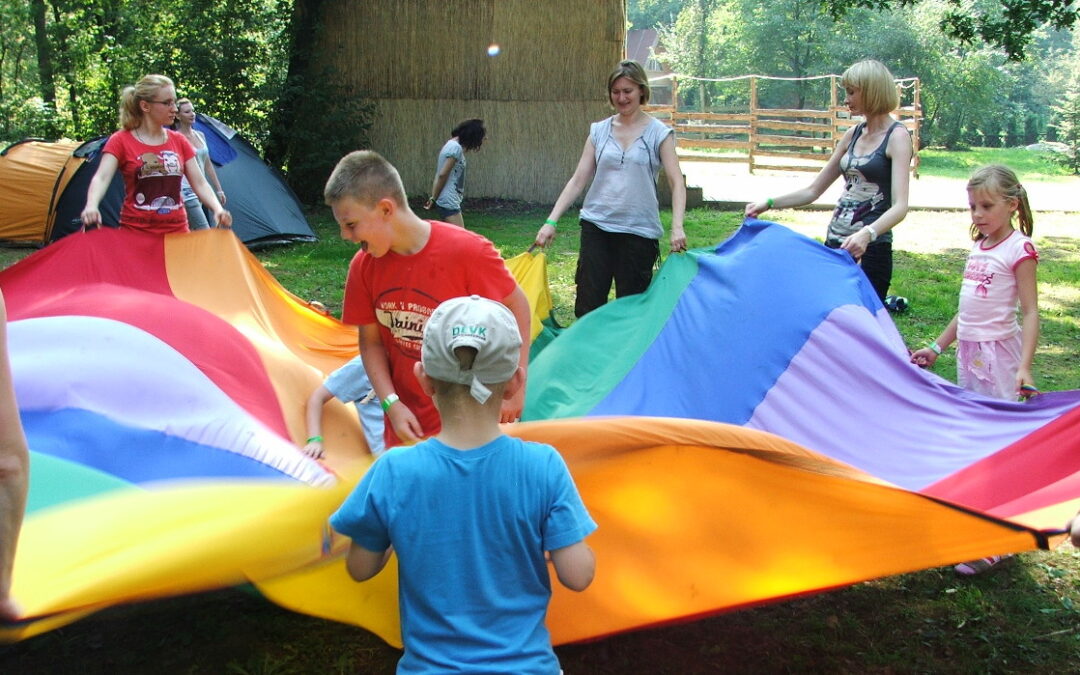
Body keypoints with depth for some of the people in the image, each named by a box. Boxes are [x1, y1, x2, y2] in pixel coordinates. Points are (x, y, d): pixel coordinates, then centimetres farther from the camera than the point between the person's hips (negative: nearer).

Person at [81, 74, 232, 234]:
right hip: (136, 233, -3)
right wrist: (91, 206, -36)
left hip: (177, 232, 3)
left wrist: (218, 209, -13)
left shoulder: (179, 141, 9)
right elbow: (102, 177, -15)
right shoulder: (120, 141, -2)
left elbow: (200, 183, 7)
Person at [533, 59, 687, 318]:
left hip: (638, 229, -3)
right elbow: (578, 180, 8)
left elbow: (677, 184, -5)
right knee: (587, 304, 1)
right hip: (596, 225, 3)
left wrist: (677, 227, -20)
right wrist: (552, 221, 0)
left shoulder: (659, 133, 0)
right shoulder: (599, 131, 9)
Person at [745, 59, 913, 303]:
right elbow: (813, 190, 17)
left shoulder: (897, 136, -8)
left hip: (870, 249, -7)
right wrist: (769, 204, 5)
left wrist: (867, 234, -36)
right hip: (835, 244, 7)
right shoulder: (853, 134, 13)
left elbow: (900, 206, -19)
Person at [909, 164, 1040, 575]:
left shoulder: (1019, 249, -8)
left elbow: (1030, 313, -14)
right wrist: (937, 347, 23)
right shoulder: (978, 248, 13)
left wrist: (1024, 367, -24)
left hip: (998, 355, -8)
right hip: (968, 352, 8)